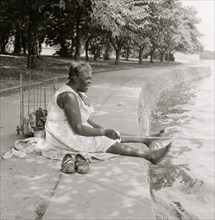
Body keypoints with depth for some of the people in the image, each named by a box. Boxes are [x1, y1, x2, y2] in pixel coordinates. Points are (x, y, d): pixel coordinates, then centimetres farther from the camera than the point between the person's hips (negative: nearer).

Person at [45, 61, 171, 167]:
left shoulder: (78, 92, 6)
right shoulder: (69, 96, -25)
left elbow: (85, 119, 11)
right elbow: (78, 129, -26)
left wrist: (101, 129, -1)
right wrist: (103, 132, -21)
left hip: (72, 131, 10)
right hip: (64, 137, -9)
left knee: (111, 136, 5)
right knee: (107, 142, -16)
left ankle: (146, 140, 13)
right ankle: (149, 155, -18)